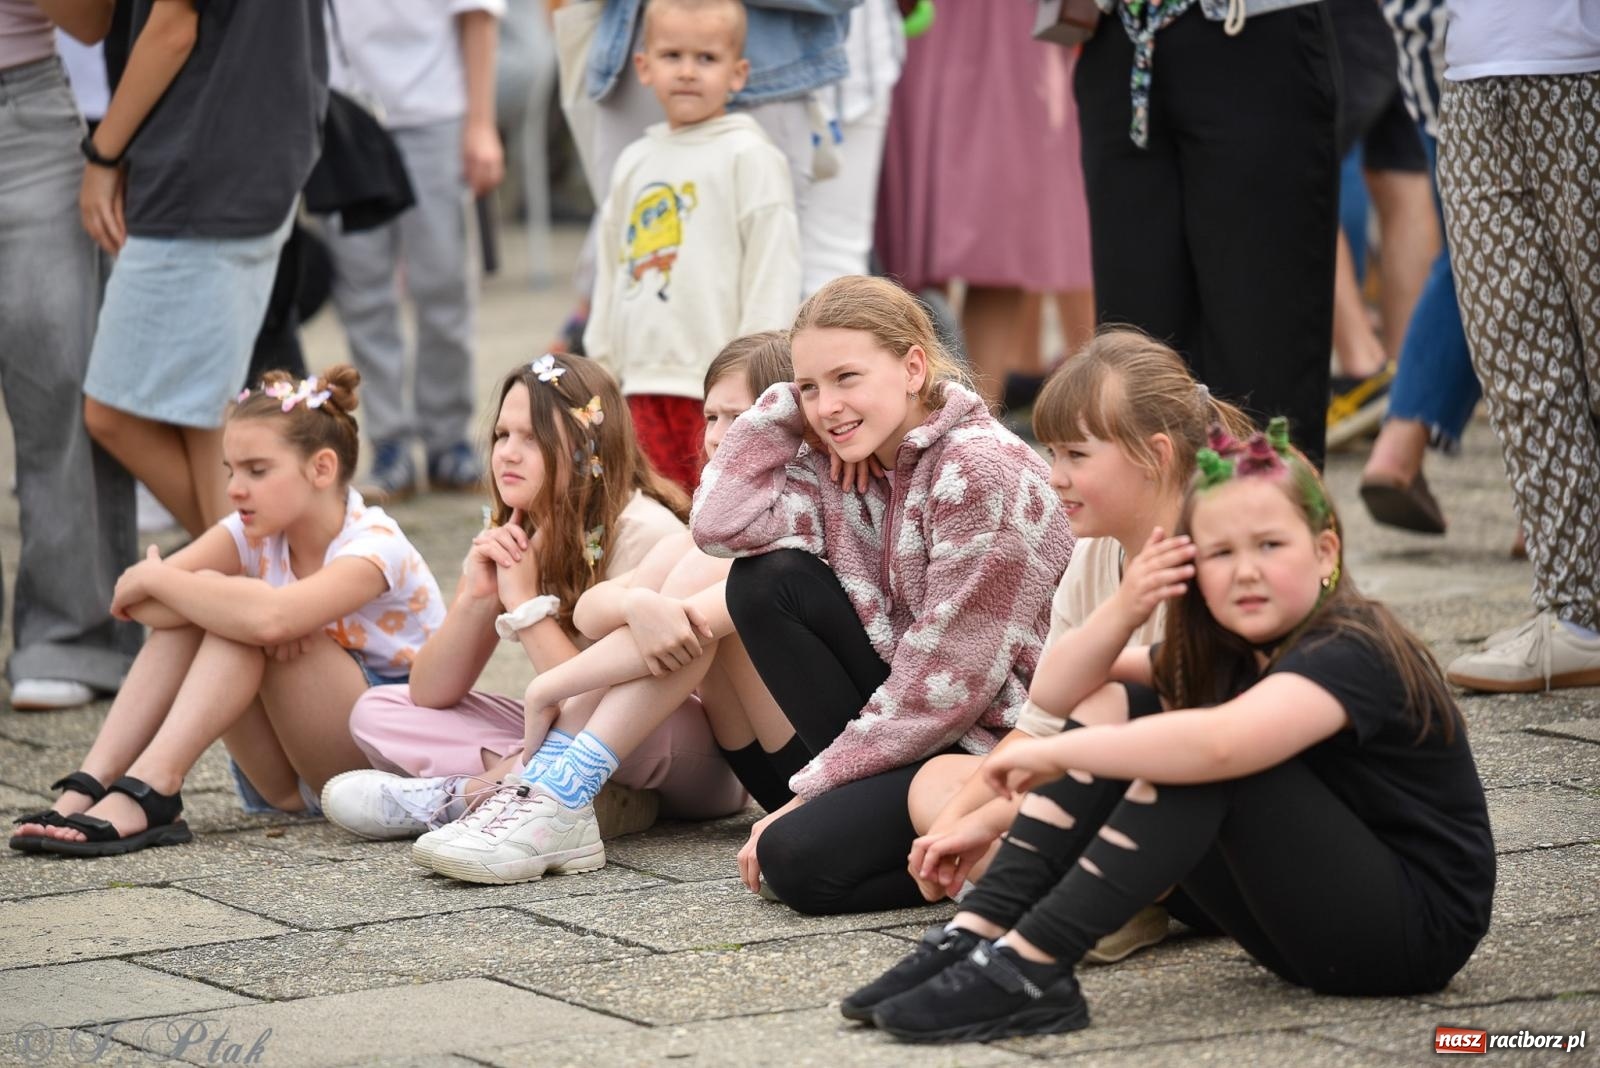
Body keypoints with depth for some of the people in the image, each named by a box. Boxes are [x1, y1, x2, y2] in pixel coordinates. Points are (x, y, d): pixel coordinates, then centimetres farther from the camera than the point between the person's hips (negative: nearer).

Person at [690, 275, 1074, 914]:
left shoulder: (981, 471, -20)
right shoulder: (840, 464, 4)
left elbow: (949, 681, -20)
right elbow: (719, 526, -9)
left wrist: (813, 788, -15)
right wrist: (785, 408, -9)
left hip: (999, 738, -8)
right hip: (911, 719, 8)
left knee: (798, 858, -23)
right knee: (765, 582, -6)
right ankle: (861, 792, 0)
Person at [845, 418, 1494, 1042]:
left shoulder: (1351, 654, -21)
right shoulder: (1222, 648, 6)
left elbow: (1217, 743, -40)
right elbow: (1056, 693, 6)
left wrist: (1054, 753, -29)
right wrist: (1123, 611, -14)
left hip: (1420, 931, -8)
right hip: (1312, 926, 8)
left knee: (1200, 753, -28)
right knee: (1112, 707, -1)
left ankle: (1028, 971, -30)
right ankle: (976, 935, -13)